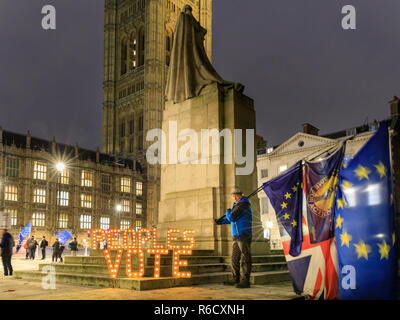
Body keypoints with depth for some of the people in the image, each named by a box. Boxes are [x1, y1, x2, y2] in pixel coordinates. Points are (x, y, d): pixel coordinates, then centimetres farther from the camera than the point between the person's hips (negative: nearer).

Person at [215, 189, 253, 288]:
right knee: (234, 259, 14)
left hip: (244, 236, -10)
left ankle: (245, 281, -5)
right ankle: (236, 279, 21)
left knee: (245, 259, -7)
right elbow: (230, 219, 28)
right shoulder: (238, 206, 19)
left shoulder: (242, 205, -12)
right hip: (237, 237, 10)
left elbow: (231, 218, -17)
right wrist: (219, 221, 31)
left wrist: (228, 212, 4)